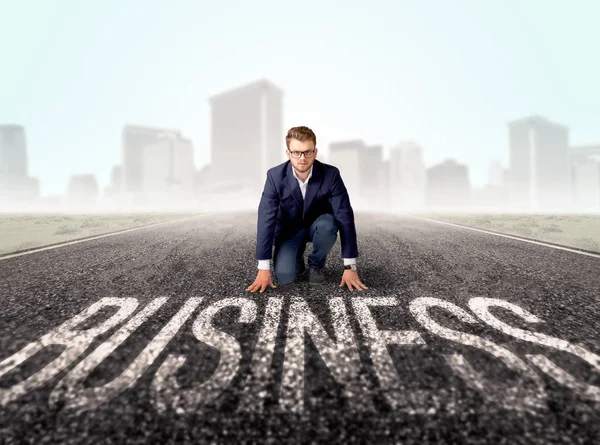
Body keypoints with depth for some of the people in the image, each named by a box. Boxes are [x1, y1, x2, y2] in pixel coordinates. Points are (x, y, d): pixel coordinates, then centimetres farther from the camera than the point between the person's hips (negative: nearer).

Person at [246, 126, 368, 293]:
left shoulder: (331, 174, -24)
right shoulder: (275, 176, -23)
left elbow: (345, 217, -24)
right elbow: (266, 220, -23)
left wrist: (350, 266, -27)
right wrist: (263, 268, -26)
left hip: (318, 225, 1)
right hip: (289, 229, 0)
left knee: (328, 225, -36)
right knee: (284, 276, -23)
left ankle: (316, 264, -4)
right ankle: (298, 261, 15)